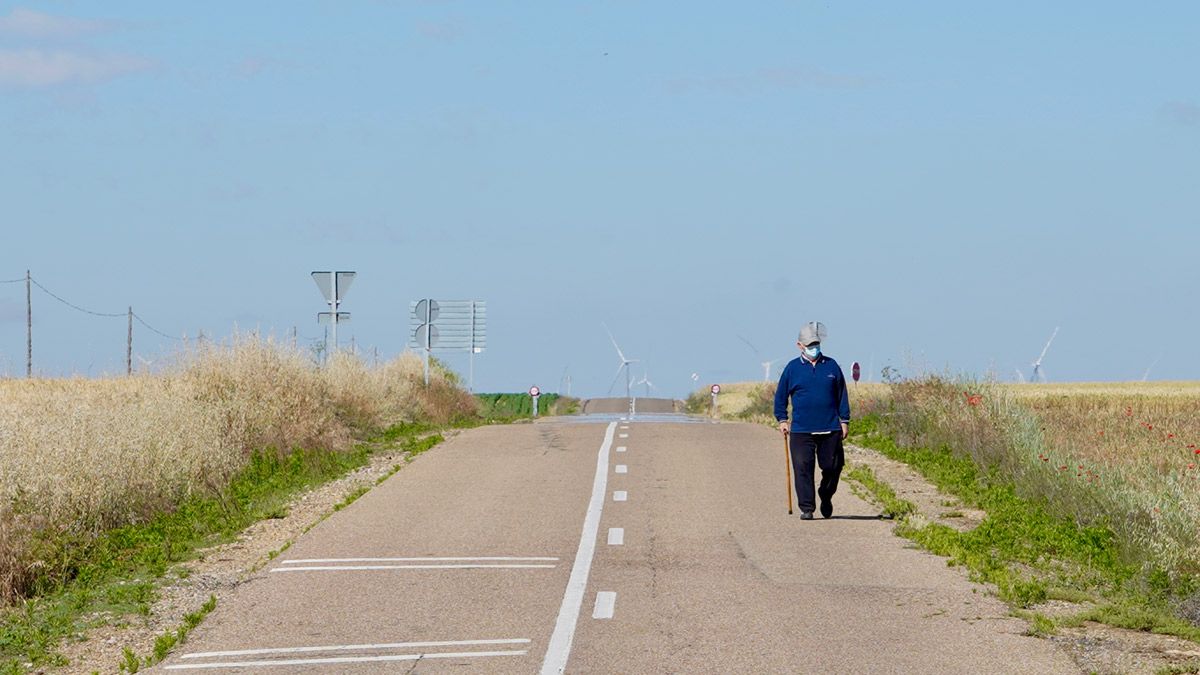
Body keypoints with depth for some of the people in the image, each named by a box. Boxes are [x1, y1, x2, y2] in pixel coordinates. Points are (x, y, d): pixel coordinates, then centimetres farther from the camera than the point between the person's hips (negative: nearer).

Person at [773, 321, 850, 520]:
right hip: (801, 430, -1)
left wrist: (844, 421, 10)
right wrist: (782, 420, 5)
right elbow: (781, 395, 11)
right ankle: (806, 508, 0)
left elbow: (842, 395, 13)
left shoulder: (832, 366, 6)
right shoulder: (792, 368, 3)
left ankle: (826, 497, 32)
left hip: (830, 429, 1)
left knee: (833, 467, 6)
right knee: (803, 469, -6)